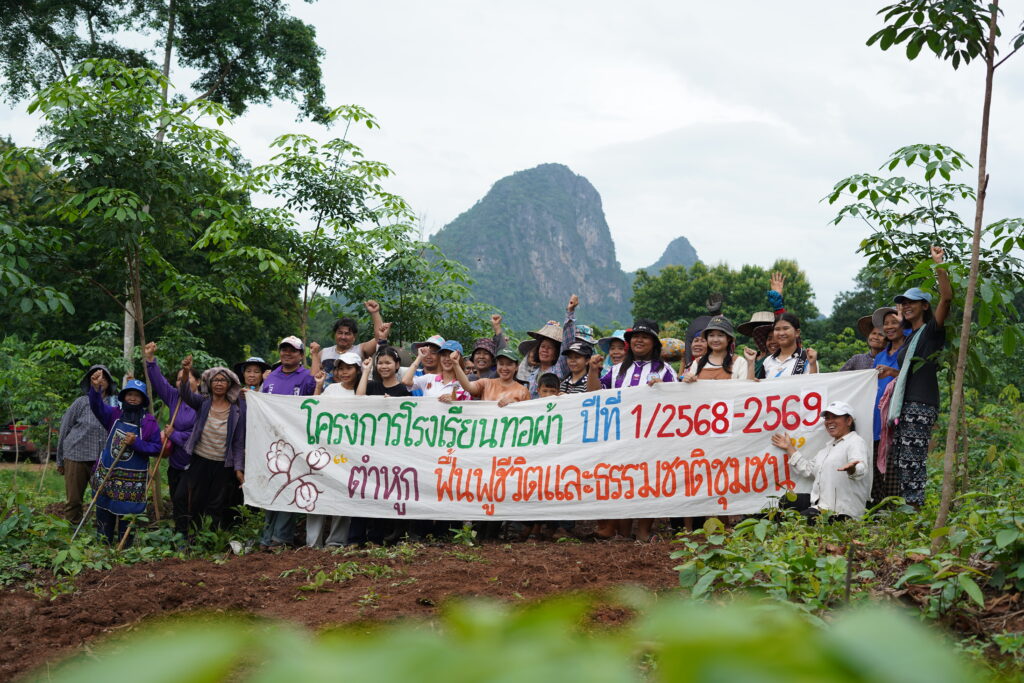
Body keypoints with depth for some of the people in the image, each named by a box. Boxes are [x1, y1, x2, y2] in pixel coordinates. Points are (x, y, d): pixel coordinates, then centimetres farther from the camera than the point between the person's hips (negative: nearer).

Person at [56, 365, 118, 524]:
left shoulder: (115, 402, 5)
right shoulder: (81, 402, 1)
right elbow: (64, 430, 7)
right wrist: (60, 461, 10)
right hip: (77, 457, -1)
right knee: (74, 500, 3)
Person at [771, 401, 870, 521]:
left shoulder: (855, 442, -5)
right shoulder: (830, 445, 27)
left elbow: (861, 470, -25)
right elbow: (808, 468, 28)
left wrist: (851, 469, -50)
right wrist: (789, 447, 30)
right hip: (822, 506, 9)